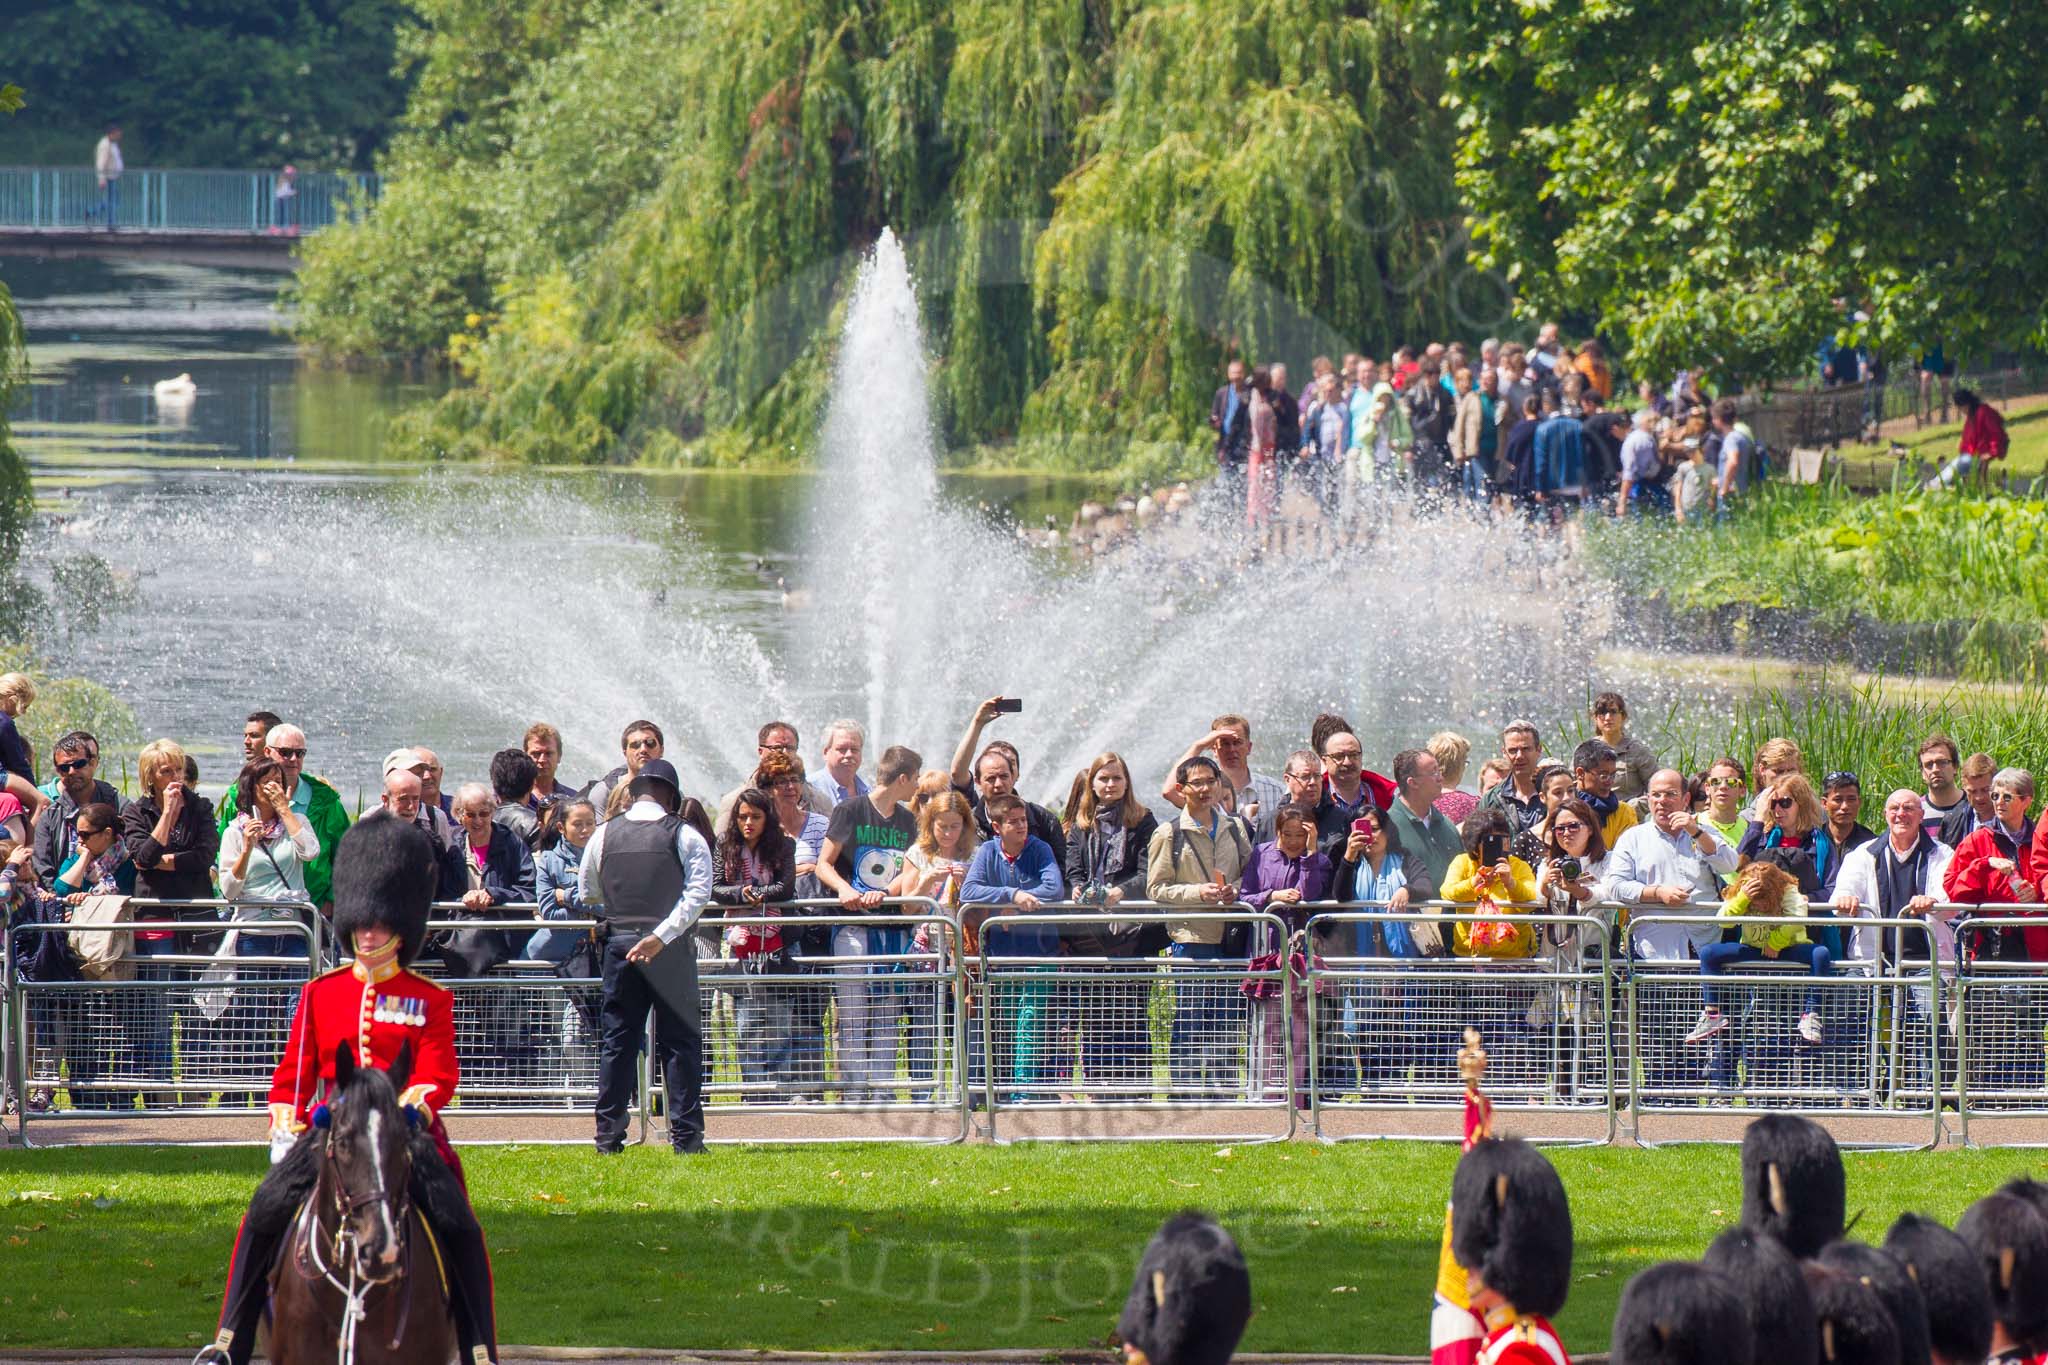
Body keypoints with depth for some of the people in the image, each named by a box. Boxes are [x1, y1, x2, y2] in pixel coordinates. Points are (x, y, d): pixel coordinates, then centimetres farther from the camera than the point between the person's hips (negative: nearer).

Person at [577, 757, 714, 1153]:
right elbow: (698, 892, -13)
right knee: (680, 1042, 2)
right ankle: (686, 1134, 0)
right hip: (670, 951, -2)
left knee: (617, 1040, 7)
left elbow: (588, 893, 13)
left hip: (619, 942, 2)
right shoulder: (685, 836, -3)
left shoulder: (604, 835, 5)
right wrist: (662, 935, -15)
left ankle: (609, 1135, 4)